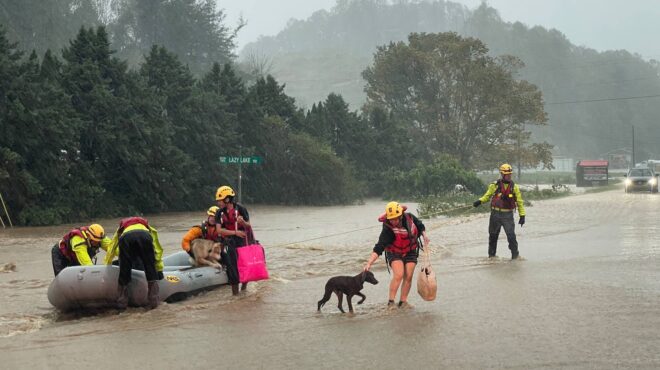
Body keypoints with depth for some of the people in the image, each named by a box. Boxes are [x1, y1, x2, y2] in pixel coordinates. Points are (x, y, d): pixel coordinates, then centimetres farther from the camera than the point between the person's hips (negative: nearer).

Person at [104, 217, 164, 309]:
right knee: (151, 271, 12)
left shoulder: (121, 229, 46)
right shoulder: (148, 228, 43)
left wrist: (107, 265, 58)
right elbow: (157, 250, 39)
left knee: (124, 271, 13)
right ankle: (154, 301, 8)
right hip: (144, 237, -1)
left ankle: (121, 303, 16)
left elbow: (111, 249, 47)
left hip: (125, 238, 1)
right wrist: (159, 269, 44)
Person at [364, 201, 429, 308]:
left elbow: (420, 226, 8)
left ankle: (403, 301, 6)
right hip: (395, 254, -4)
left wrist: (424, 235, -9)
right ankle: (391, 302, -15)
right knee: (398, 275, -22)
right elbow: (378, 248, -33)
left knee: (408, 277, -3)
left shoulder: (409, 217, -16)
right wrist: (369, 263, -41)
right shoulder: (388, 229, -29)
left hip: (410, 252, 4)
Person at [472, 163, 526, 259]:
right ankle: (491, 255, 25)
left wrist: (522, 215, 1)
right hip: (495, 214, 1)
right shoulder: (495, 185, -1)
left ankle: (515, 255, -2)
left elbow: (519, 201, 4)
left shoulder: (514, 186, 0)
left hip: (508, 215, -1)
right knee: (493, 235, 10)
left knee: (511, 235, -12)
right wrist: (479, 201, -10)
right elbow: (487, 196, 9)